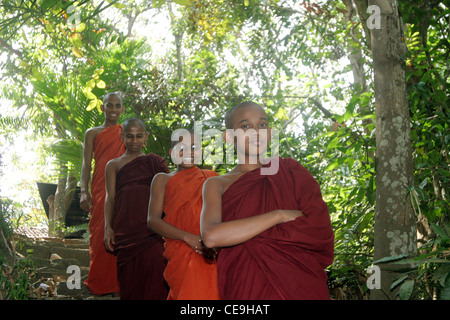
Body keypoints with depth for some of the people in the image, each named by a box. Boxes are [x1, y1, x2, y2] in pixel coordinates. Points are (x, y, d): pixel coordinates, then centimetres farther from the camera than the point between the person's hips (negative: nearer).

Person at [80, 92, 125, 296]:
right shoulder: (92, 133, 11)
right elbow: (86, 164, 4)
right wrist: (84, 191, -8)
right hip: (100, 191, -1)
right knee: (100, 235, -2)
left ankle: (117, 284, 5)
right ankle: (99, 284, 9)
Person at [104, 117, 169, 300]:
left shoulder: (155, 162, 17)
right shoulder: (114, 165, 16)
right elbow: (110, 197, 8)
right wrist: (108, 228, -6)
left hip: (152, 227, -1)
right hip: (126, 227, 1)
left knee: (154, 268, -18)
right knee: (129, 276, 0)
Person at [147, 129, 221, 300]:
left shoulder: (211, 177, 17)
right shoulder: (163, 180, 12)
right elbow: (153, 220, 1)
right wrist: (188, 237, -14)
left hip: (212, 255, 2)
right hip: (181, 254, -2)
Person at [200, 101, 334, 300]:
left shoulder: (290, 171, 3)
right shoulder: (217, 185, 2)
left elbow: (321, 230, -11)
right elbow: (210, 236, -18)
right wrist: (279, 216, -17)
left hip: (300, 287, 1)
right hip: (247, 290, 0)